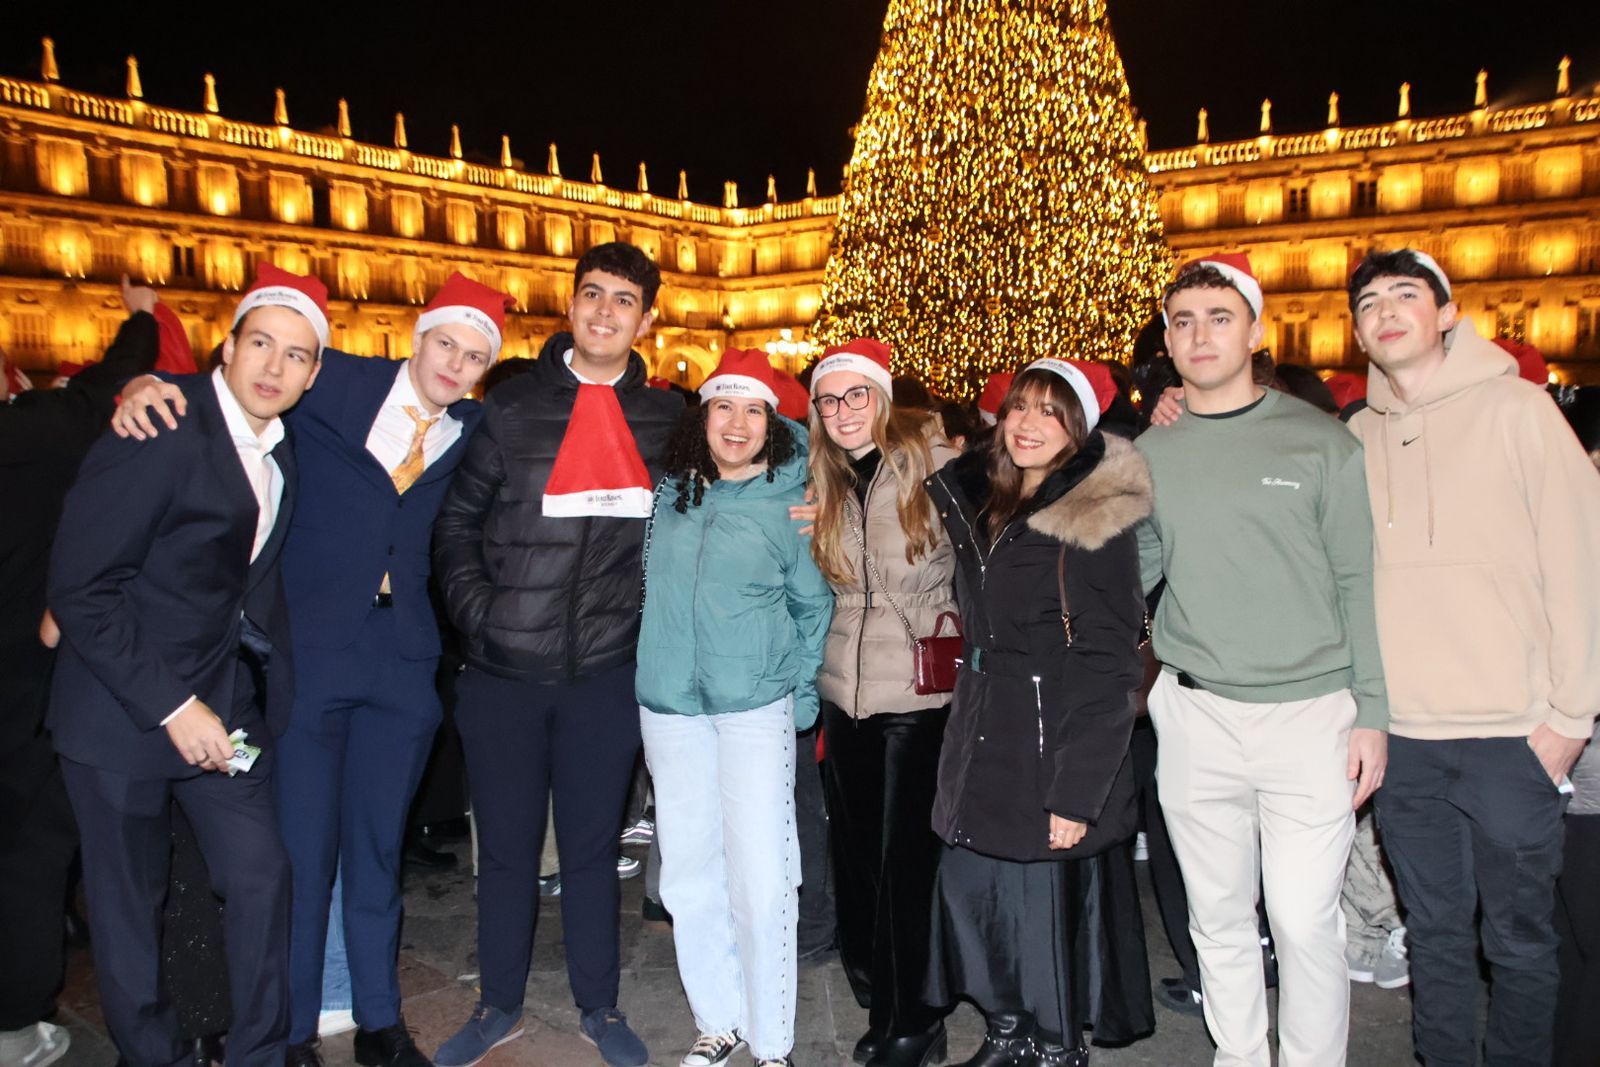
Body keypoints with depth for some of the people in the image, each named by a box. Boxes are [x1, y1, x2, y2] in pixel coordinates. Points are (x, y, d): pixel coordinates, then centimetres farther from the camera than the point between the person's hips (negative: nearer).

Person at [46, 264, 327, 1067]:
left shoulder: (281, 449, 4)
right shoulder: (159, 433, -17)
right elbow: (79, 590, -18)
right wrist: (170, 707, -20)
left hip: (226, 701, 6)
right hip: (124, 707, -5)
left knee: (261, 877, 5)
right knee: (129, 899, 9)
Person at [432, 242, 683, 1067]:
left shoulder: (665, 419, 4)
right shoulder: (512, 406, 0)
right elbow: (456, 522, 3)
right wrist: (475, 612, -6)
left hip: (605, 673, 1)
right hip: (502, 671, 0)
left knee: (592, 846, 13)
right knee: (506, 847, 13)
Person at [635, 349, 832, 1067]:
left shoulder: (790, 502, -1)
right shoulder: (668, 492, 7)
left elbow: (813, 608, 5)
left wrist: (803, 697, 1)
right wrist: (653, 666, 14)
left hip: (757, 709, -3)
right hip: (669, 707, 3)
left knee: (762, 882, -3)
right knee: (689, 877, 9)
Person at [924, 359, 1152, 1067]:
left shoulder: (1096, 523, -13)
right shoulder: (982, 502, 9)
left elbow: (1108, 671, -15)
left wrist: (1078, 793, -17)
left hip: (1053, 753, -6)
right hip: (982, 744, 6)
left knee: (1044, 903, 2)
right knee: (968, 890, 10)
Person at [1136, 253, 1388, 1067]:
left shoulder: (1321, 442, -1)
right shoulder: (1149, 457, 5)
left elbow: (1357, 583, -1)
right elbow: (1126, 576, 12)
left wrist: (1371, 713, -4)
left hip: (1309, 715, -2)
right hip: (1196, 717, 3)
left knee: (1305, 924, 1)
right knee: (1218, 918, 14)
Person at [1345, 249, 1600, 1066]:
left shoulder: (1516, 407, -1)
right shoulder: (1358, 435, 8)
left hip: (1510, 733, -3)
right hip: (1401, 733, 3)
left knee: (1518, 936, 9)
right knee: (1435, 929, 15)